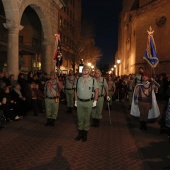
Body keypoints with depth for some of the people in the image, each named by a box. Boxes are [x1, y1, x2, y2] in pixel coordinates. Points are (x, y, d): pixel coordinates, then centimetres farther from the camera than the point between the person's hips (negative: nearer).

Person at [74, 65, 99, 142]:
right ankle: (80, 133, 25)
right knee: (80, 118, 11)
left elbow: (96, 91, -1)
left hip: (89, 102, -2)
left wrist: (95, 101, -5)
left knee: (87, 118, 9)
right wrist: (76, 100, 6)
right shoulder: (78, 80, 2)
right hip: (79, 102, 3)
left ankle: (85, 134, 22)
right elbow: (76, 91, 9)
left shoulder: (93, 80, -6)